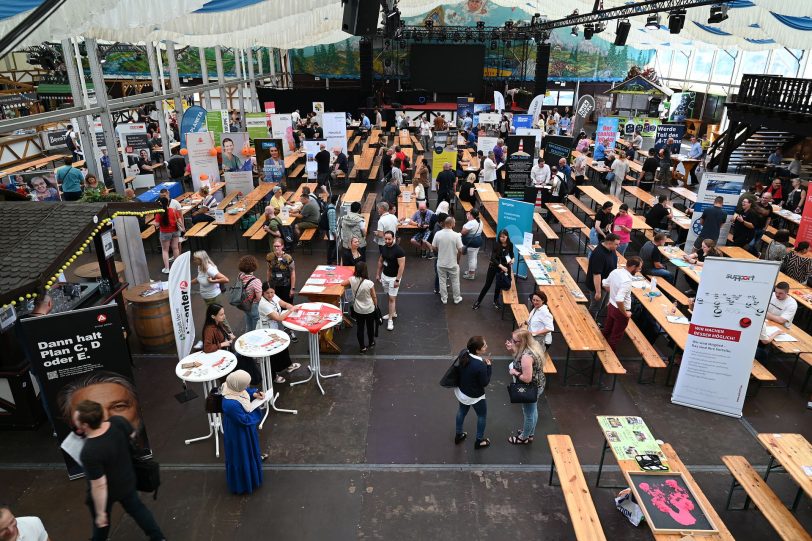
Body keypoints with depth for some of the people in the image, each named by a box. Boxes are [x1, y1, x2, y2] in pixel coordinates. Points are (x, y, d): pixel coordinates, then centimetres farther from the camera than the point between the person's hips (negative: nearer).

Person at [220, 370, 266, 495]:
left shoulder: (231, 386, -21)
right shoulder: (231, 404, -44)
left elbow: (246, 391, 2)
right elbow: (245, 420, -29)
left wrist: (254, 393, -15)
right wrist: (257, 410, -15)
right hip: (238, 431, -7)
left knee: (249, 446, 37)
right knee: (241, 455, 18)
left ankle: (256, 456, 67)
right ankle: (242, 484, 42)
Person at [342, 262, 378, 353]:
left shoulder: (352, 280, -17)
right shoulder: (369, 283, -25)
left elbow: (342, 284, 2)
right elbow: (374, 297, -13)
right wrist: (376, 306, 6)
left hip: (357, 310, 2)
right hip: (369, 310, -2)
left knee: (360, 328, 15)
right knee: (370, 327, 21)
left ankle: (363, 347, 24)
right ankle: (371, 343, 42)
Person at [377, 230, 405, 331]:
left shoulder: (399, 250, -21)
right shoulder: (383, 247, -1)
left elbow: (402, 266, -20)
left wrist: (397, 280, -21)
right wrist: (378, 274, 14)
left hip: (393, 277, -6)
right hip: (384, 275, 6)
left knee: (392, 298, -3)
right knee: (389, 296, 19)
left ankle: (390, 320, 3)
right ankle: (393, 312, 36)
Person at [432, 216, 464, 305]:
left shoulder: (438, 234, -12)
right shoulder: (456, 235, -18)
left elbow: (434, 247, -3)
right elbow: (460, 250, -15)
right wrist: (458, 260, 3)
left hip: (441, 263, 2)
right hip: (453, 263, -2)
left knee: (442, 281, 16)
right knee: (455, 282, 15)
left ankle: (444, 299, 27)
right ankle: (457, 299, 28)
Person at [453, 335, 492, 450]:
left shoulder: (463, 353, -18)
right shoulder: (481, 366, -37)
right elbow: (485, 383, -21)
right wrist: (488, 366, -16)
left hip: (461, 391, 6)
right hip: (474, 396, -6)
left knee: (462, 410, 31)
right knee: (482, 415, 22)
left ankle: (458, 435, 50)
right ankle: (479, 441, 39)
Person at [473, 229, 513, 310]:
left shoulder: (510, 245, -10)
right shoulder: (496, 244, -21)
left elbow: (511, 254, 12)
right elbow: (493, 258, -30)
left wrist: (512, 259, -10)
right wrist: (501, 266, -41)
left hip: (504, 265, 2)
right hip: (493, 265, -2)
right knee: (487, 284, 2)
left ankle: (496, 300, 29)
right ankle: (478, 301, 14)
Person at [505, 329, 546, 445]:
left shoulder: (526, 356, -36)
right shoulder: (533, 345, -7)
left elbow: (527, 378, -33)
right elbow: (518, 357, 10)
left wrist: (514, 372, -18)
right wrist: (511, 349, -7)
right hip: (537, 385, 9)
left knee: (528, 414, 14)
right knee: (533, 411, 27)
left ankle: (524, 438, 36)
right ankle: (530, 433, 48)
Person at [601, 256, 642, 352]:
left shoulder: (615, 271, -8)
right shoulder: (626, 280, -33)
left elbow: (606, 284, 9)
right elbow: (619, 300, -39)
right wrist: (625, 313, -24)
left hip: (611, 306, 7)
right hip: (620, 311, -7)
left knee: (606, 330, 26)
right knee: (616, 336, 14)